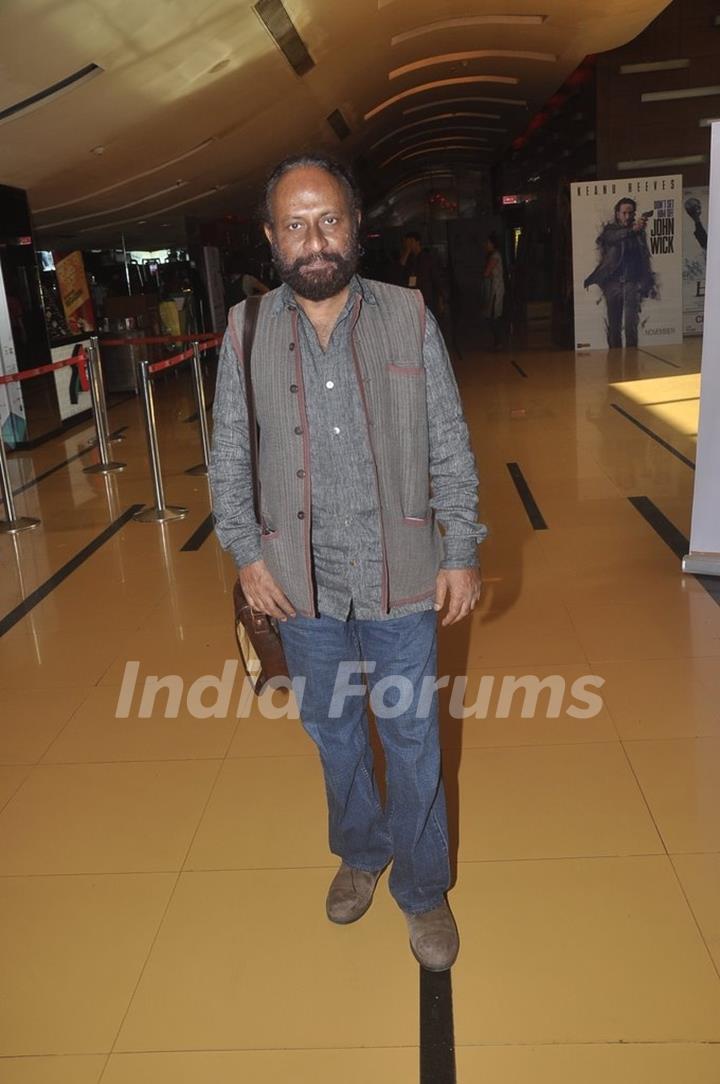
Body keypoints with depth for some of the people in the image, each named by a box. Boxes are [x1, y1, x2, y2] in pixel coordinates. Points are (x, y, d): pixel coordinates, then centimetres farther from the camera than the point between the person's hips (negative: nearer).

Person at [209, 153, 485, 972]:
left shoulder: (410, 318, -5)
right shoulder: (245, 332, -2)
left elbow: (450, 448, -1)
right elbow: (228, 458, 4)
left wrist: (461, 551, -3)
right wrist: (246, 552, -4)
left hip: (399, 578, -1)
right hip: (303, 585, 2)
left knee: (411, 739, 10)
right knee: (332, 731, 19)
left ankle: (422, 890, 33)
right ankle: (360, 853, 45)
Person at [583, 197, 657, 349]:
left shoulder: (639, 232, 9)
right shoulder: (610, 230, 3)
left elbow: (645, 258, 14)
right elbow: (614, 237, -22)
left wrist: (650, 283, 10)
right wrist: (632, 230, -40)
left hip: (632, 282, 0)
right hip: (613, 283, 0)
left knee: (631, 325, -11)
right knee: (613, 326, 2)